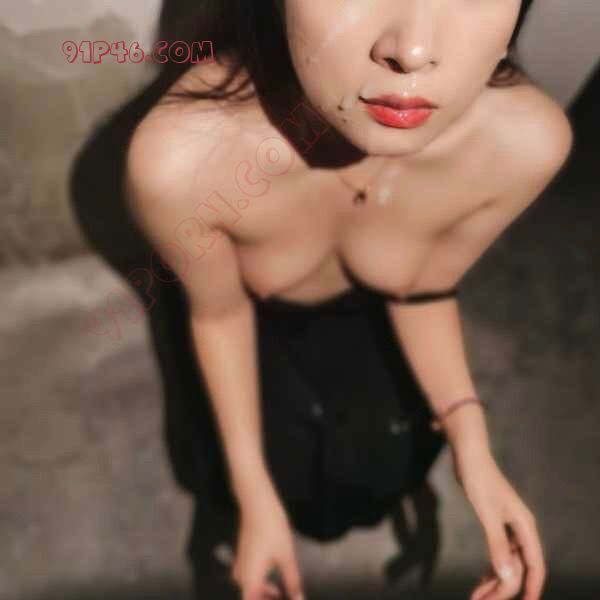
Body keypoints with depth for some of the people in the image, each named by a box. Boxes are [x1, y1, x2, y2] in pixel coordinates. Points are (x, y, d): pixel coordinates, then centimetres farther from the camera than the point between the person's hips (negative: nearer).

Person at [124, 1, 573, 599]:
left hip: (369, 312, 2)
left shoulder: (523, 140, -39)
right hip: (257, 317, -1)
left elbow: (423, 290, -16)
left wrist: (469, 441, -27)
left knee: (384, 466, 22)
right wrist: (254, 495, -18)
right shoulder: (179, 157, -45)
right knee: (278, 476, 18)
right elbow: (219, 313, -21)